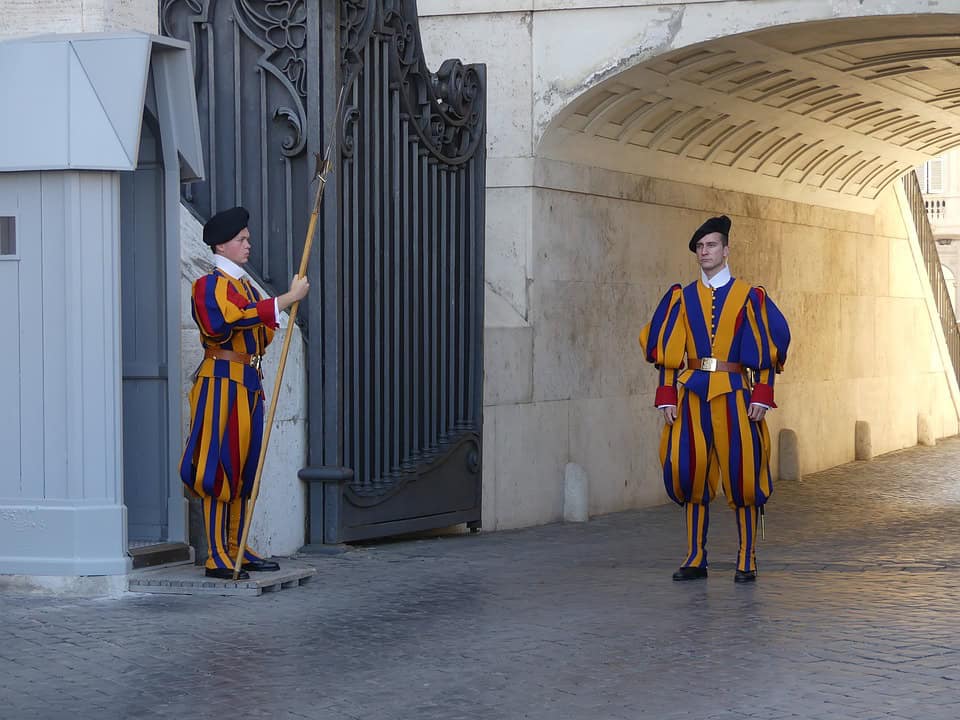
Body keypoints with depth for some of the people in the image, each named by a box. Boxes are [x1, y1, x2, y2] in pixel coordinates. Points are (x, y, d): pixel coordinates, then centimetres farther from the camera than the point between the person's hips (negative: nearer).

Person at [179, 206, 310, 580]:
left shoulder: (244, 285, 19)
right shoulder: (210, 285, -8)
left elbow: (260, 335, 21)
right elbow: (235, 318, -26)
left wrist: (285, 303, 3)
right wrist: (288, 299, -23)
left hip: (249, 384, 9)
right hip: (222, 383, -9)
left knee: (243, 469, 11)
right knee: (219, 468, -9)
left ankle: (236, 549, 17)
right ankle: (217, 557, -9)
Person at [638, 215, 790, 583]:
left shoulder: (749, 296, 3)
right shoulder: (682, 298, 10)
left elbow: (767, 347, 1)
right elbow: (667, 350, 8)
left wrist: (761, 397, -7)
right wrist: (667, 397, 0)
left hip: (733, 393, -2)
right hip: (692, 394, 3)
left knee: (741, 474, -3)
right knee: (690, 473, 1)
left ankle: (746, 561, 6)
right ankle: (695, 558, 10)